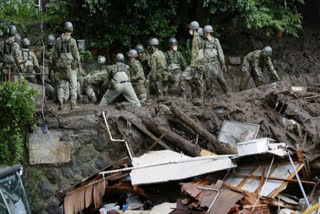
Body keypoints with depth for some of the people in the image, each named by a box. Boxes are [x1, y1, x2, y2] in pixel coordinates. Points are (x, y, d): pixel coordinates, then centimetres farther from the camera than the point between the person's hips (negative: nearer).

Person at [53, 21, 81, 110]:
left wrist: (56, 64, 15)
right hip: (71, 66, -3)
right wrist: (79, 66, 0)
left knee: (61, 85, 9)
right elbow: (76, 55, -9)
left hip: (61, 66, 3)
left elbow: (55, 55, 5)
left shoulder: (58, 40, 1)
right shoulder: (72, 41, -10)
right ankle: (73, 104, 4)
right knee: (73, 85, 5)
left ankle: (61, 103, 0)